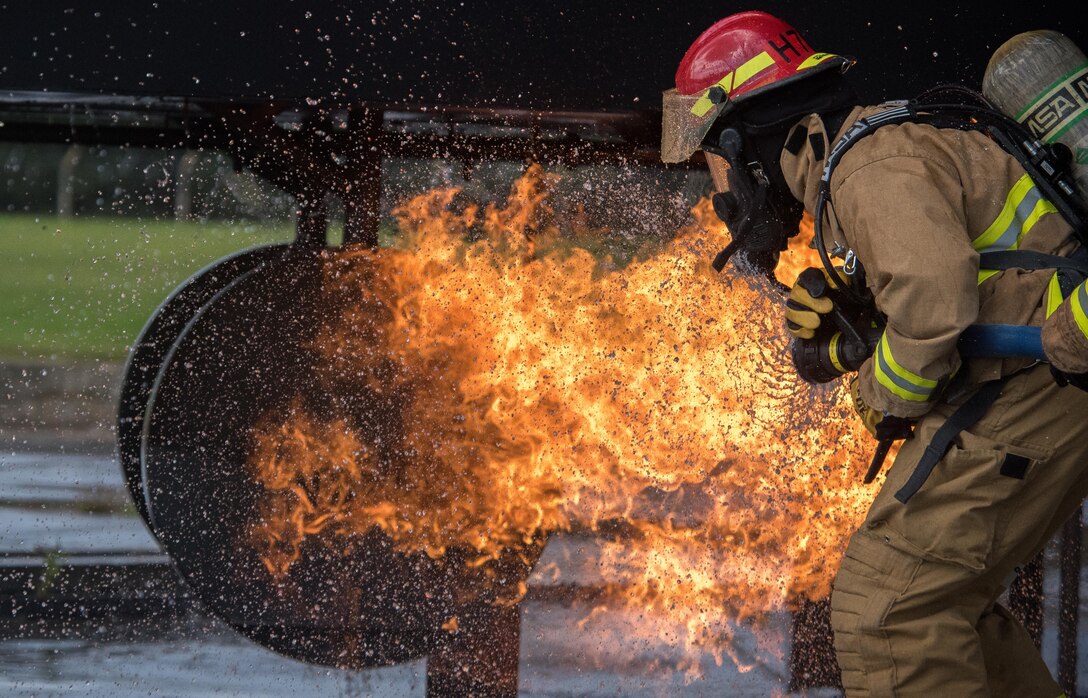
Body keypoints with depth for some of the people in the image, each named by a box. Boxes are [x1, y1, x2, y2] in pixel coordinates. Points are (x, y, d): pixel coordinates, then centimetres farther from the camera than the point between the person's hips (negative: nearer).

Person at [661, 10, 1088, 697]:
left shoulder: (875, 168, -16)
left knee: (885, 611, -10)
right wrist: (842, 322, 5)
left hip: (1026, 396, -11)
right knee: (941, 602, 20)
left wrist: (885, 397, -13)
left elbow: (933, 302, -31)